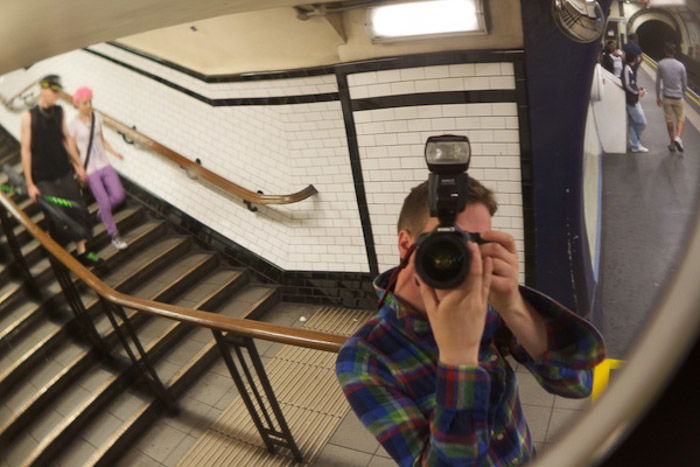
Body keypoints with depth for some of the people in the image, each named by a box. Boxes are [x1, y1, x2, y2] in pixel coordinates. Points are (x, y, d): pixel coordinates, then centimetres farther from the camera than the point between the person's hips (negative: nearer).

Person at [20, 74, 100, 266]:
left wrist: (78, 166, 13)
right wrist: (29, 184, -10)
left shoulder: (59, 111, 3)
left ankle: (82, 252, 16)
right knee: (57, 218, 2)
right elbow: (25, 150, -10)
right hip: (44, 179, -4)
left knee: (78, 211, 4)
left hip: (65, 173, 4)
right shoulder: (29, 116, -11)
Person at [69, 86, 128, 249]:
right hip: (89, 170, -4)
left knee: (119, 196, -2)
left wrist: (114, 153, -2)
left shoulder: (97, 118, 2)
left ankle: (103, 211, 32)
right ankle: (114, 236, 14)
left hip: (105, 165, 4)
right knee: (105, 203, -2)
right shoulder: (74, 125, -11)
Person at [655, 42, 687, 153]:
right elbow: (685, 83, 3)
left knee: (669, 121, 11)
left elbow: (658, 82, -2)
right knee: (680, 119, 13)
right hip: (678, 97, -1)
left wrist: (658, 97, 9)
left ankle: (672, 143, 18)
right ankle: (678, 137, -10)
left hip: (666, 97, 1)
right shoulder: (680, 66, -5)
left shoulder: (661, 64, -5)